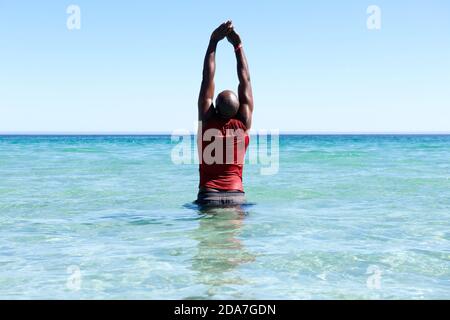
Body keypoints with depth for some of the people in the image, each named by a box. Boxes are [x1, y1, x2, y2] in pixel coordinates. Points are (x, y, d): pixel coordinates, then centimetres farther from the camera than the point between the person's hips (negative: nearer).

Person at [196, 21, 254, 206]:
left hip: (208, 195, -1)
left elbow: (208, 78, 2)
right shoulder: (244, 124, 0)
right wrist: (238, 46, 14)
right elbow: (245, 80, 8)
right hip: (236, 195, 1)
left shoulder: (207, 120, -2)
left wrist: (213, 41, 7)